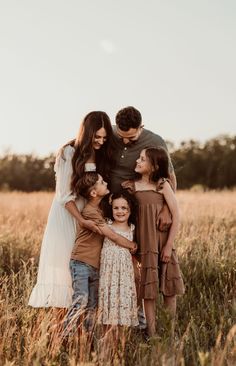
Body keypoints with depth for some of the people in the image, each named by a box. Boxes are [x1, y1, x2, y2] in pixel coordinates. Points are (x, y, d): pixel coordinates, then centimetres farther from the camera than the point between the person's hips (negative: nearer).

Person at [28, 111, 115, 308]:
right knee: (61, 261, -6)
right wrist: (82, 220, -22)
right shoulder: (69, 153, -10)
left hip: (91, 216, 5)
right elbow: (65, 195, -12)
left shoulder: (104, 156, 4)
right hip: (66, 214, -4)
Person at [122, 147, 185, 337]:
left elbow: (176, 216, -6)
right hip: (144, 243, 1)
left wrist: (169, 245, -8)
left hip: (163, 241, -1)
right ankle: (152, 333, 11)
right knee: (148, 288, 4)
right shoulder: (131, 186, -1)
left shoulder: (163, 185, -6)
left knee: (169, 287, 6)